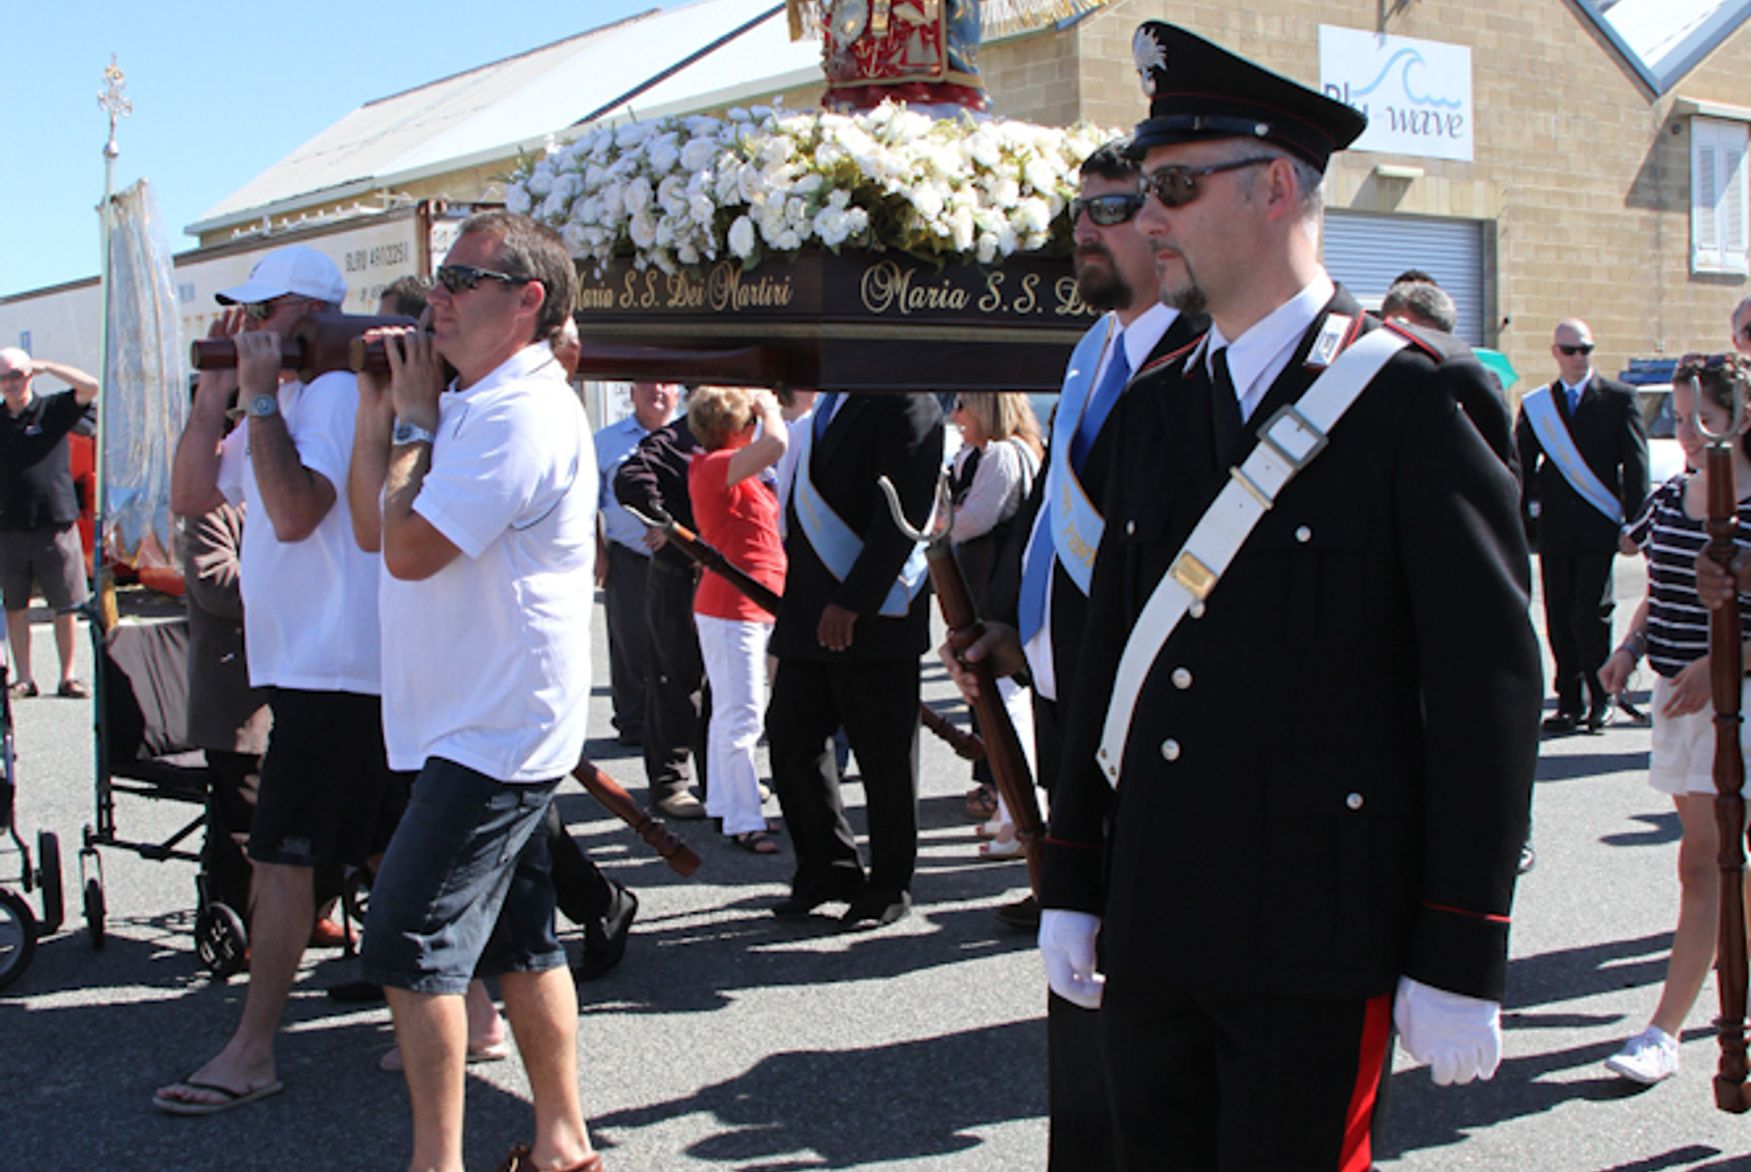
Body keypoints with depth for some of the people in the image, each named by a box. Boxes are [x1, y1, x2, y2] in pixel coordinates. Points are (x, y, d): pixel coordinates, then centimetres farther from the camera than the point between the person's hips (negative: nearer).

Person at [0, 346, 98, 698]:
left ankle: (68, 677, 10)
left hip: (54, 527, -3)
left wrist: (45, 366, -11)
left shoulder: (52, 410, 2)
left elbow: (90, 387, -13)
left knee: (65, 606, 1)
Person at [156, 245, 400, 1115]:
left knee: (281, 856, -5)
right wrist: (216, 391, 7)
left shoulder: (336, 392, -13)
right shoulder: (282, 400, 17)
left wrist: (260, 398, -18)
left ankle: (250, 1056, 3)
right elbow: (192, 496, 15)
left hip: (333, 668, -10)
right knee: (383, 848, 13)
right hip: (309, 661, 10)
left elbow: (294, 512, -25)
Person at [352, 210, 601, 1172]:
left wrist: (414, 422, -10)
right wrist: (385, 406, 10)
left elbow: (408, 548, -22)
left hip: (493, 728, -10)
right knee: (516, 939, 14)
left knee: (408, 936, -7)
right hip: (489, 721, 10)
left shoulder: (521, 416, -19)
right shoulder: (471, 404, 15)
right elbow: (370, 505, 21)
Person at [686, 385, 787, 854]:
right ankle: (744, 823, -3)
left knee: (730, 713, 17)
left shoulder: (737, 473, 13)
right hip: (731, 608, -11)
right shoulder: (714, 467, -19)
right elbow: (775, 443, -29)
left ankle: (723, 806, 27)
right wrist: (769, 407, -15)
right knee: (741, 717, -7)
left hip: (756, 605, 11)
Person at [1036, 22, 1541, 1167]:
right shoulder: (1154, 410, 11)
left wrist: (1458, 959, -10)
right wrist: (1072, 887, 14)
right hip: (1151, 933, 6)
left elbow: (1491, 690, -10)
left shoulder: (1418, 400, -8)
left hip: (1317, 944, -5)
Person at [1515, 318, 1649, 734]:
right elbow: (1521, 469, 10)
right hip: (1554, 528, 3)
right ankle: (1570, 703, 15)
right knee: (1560, 621, 5)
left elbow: (1635, 464, 1)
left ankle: (1601, 696, 11)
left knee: (1589, 615, -9)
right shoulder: (1535, 406, 10)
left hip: (1600, 527, -3)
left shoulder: (1618, 398, 4)